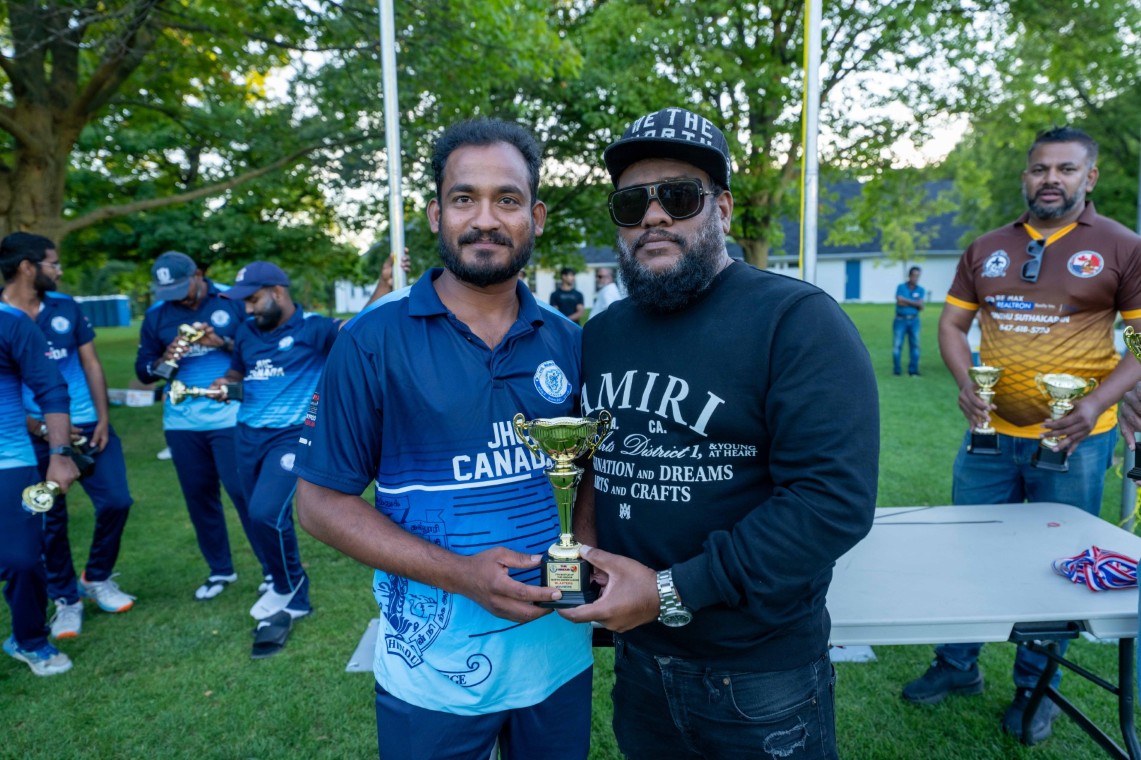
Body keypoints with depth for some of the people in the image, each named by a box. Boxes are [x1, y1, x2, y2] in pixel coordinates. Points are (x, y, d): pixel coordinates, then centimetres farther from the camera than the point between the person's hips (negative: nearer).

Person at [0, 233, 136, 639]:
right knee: (50, 521, 7)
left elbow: (90, 363, 6)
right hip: (35, 436, -3)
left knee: (115, 501, 2)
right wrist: (40, 429, -14)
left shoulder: (66, 307, 3)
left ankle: (97, 578, 25)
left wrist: (103, 418, -3)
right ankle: (66, 599, 24)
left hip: (87, 425, 3)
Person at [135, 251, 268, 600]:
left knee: (245, 492, -4)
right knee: (199, 496, 10)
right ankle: (220, 569, 25)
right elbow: (143, 371, 9)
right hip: (182, 424, 4)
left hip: (230, 418, -4)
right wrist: (163, 361, -12)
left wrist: (223, 342, -20)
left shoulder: (233, 301, -2)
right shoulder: (156, 315, 8)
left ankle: (272, 569, 9)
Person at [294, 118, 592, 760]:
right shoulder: (374, 341, -11)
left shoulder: (568, 342, -1)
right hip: (432, 670, -3)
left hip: (560, 653, 4)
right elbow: (320, 501, -9)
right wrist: (459, 574, -20)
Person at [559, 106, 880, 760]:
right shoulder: (600, 335, 5)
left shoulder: (797, 321, -15)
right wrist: (585, 529, -5)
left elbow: (834, 499, -23)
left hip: (761, 681, -5)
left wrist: (673, 591, -23)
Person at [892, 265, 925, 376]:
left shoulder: (920, 290, 7)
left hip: (914, 320, 2)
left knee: (915, 345, 0)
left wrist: (907, 301, -12)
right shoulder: (901, 287, 3)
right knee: (897, 345, -4)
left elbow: (921, 307, -2)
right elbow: (899, 302, -10)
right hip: (901, 320, -2)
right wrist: (914, 303, -8)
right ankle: (897, 369, 3)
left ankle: (913, 370, 6)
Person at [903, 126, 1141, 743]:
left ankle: (1036, 688, 30)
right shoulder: (986, 250, 7)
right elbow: (952, 324, 9)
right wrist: (965, 384, -9)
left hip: (1073, 439, -2)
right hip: (991, 433, 3)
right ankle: (956, 666, 31)